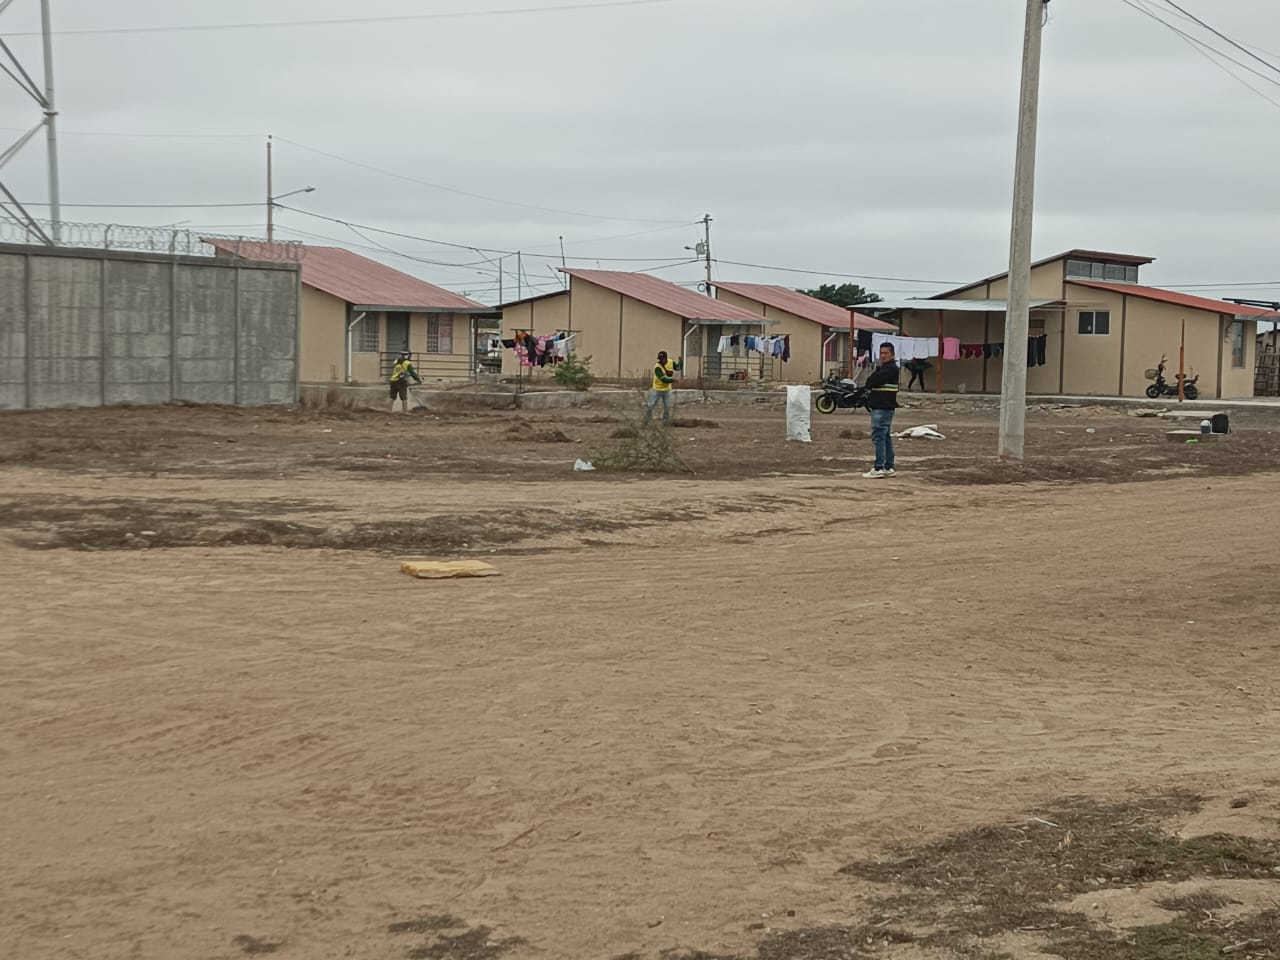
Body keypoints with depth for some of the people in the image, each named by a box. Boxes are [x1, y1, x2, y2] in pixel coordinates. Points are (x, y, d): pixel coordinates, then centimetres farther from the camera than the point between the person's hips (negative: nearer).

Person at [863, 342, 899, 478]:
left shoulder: (890, 369, -13)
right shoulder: (885, 368, 20)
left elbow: (870, 382, -19)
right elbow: (871, 383, 17)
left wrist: (871, 378, 1)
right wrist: (871, 382, -3)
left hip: (883, 408, -11)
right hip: (882, 407, 11)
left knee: (878, 436, -12)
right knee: (886, 437, 13)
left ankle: (878, 468, -14)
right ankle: (888, 467, 19)